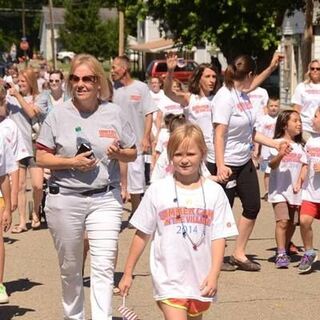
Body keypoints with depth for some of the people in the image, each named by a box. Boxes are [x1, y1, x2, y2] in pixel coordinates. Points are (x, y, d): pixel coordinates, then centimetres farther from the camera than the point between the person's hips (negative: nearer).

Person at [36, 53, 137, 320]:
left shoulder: (114, 113, 3)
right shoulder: (59, 115, -1)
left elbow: (133, 154, 11)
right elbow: (41, 158, -1)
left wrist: (119, 153, -12)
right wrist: (72, 162, -16)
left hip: (105, 199, 0)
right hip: (64, 200, 0)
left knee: (103, 266, -11)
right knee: (70, 268, 13)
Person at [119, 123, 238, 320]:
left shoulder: (214, 192, 0)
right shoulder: (158, 191, -2)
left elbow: (219, 237, -1)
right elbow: (142, 234, 3)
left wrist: (214, 275, -11)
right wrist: (128, 273, 5)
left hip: (200, 280, 2)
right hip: (169, 279, -2)